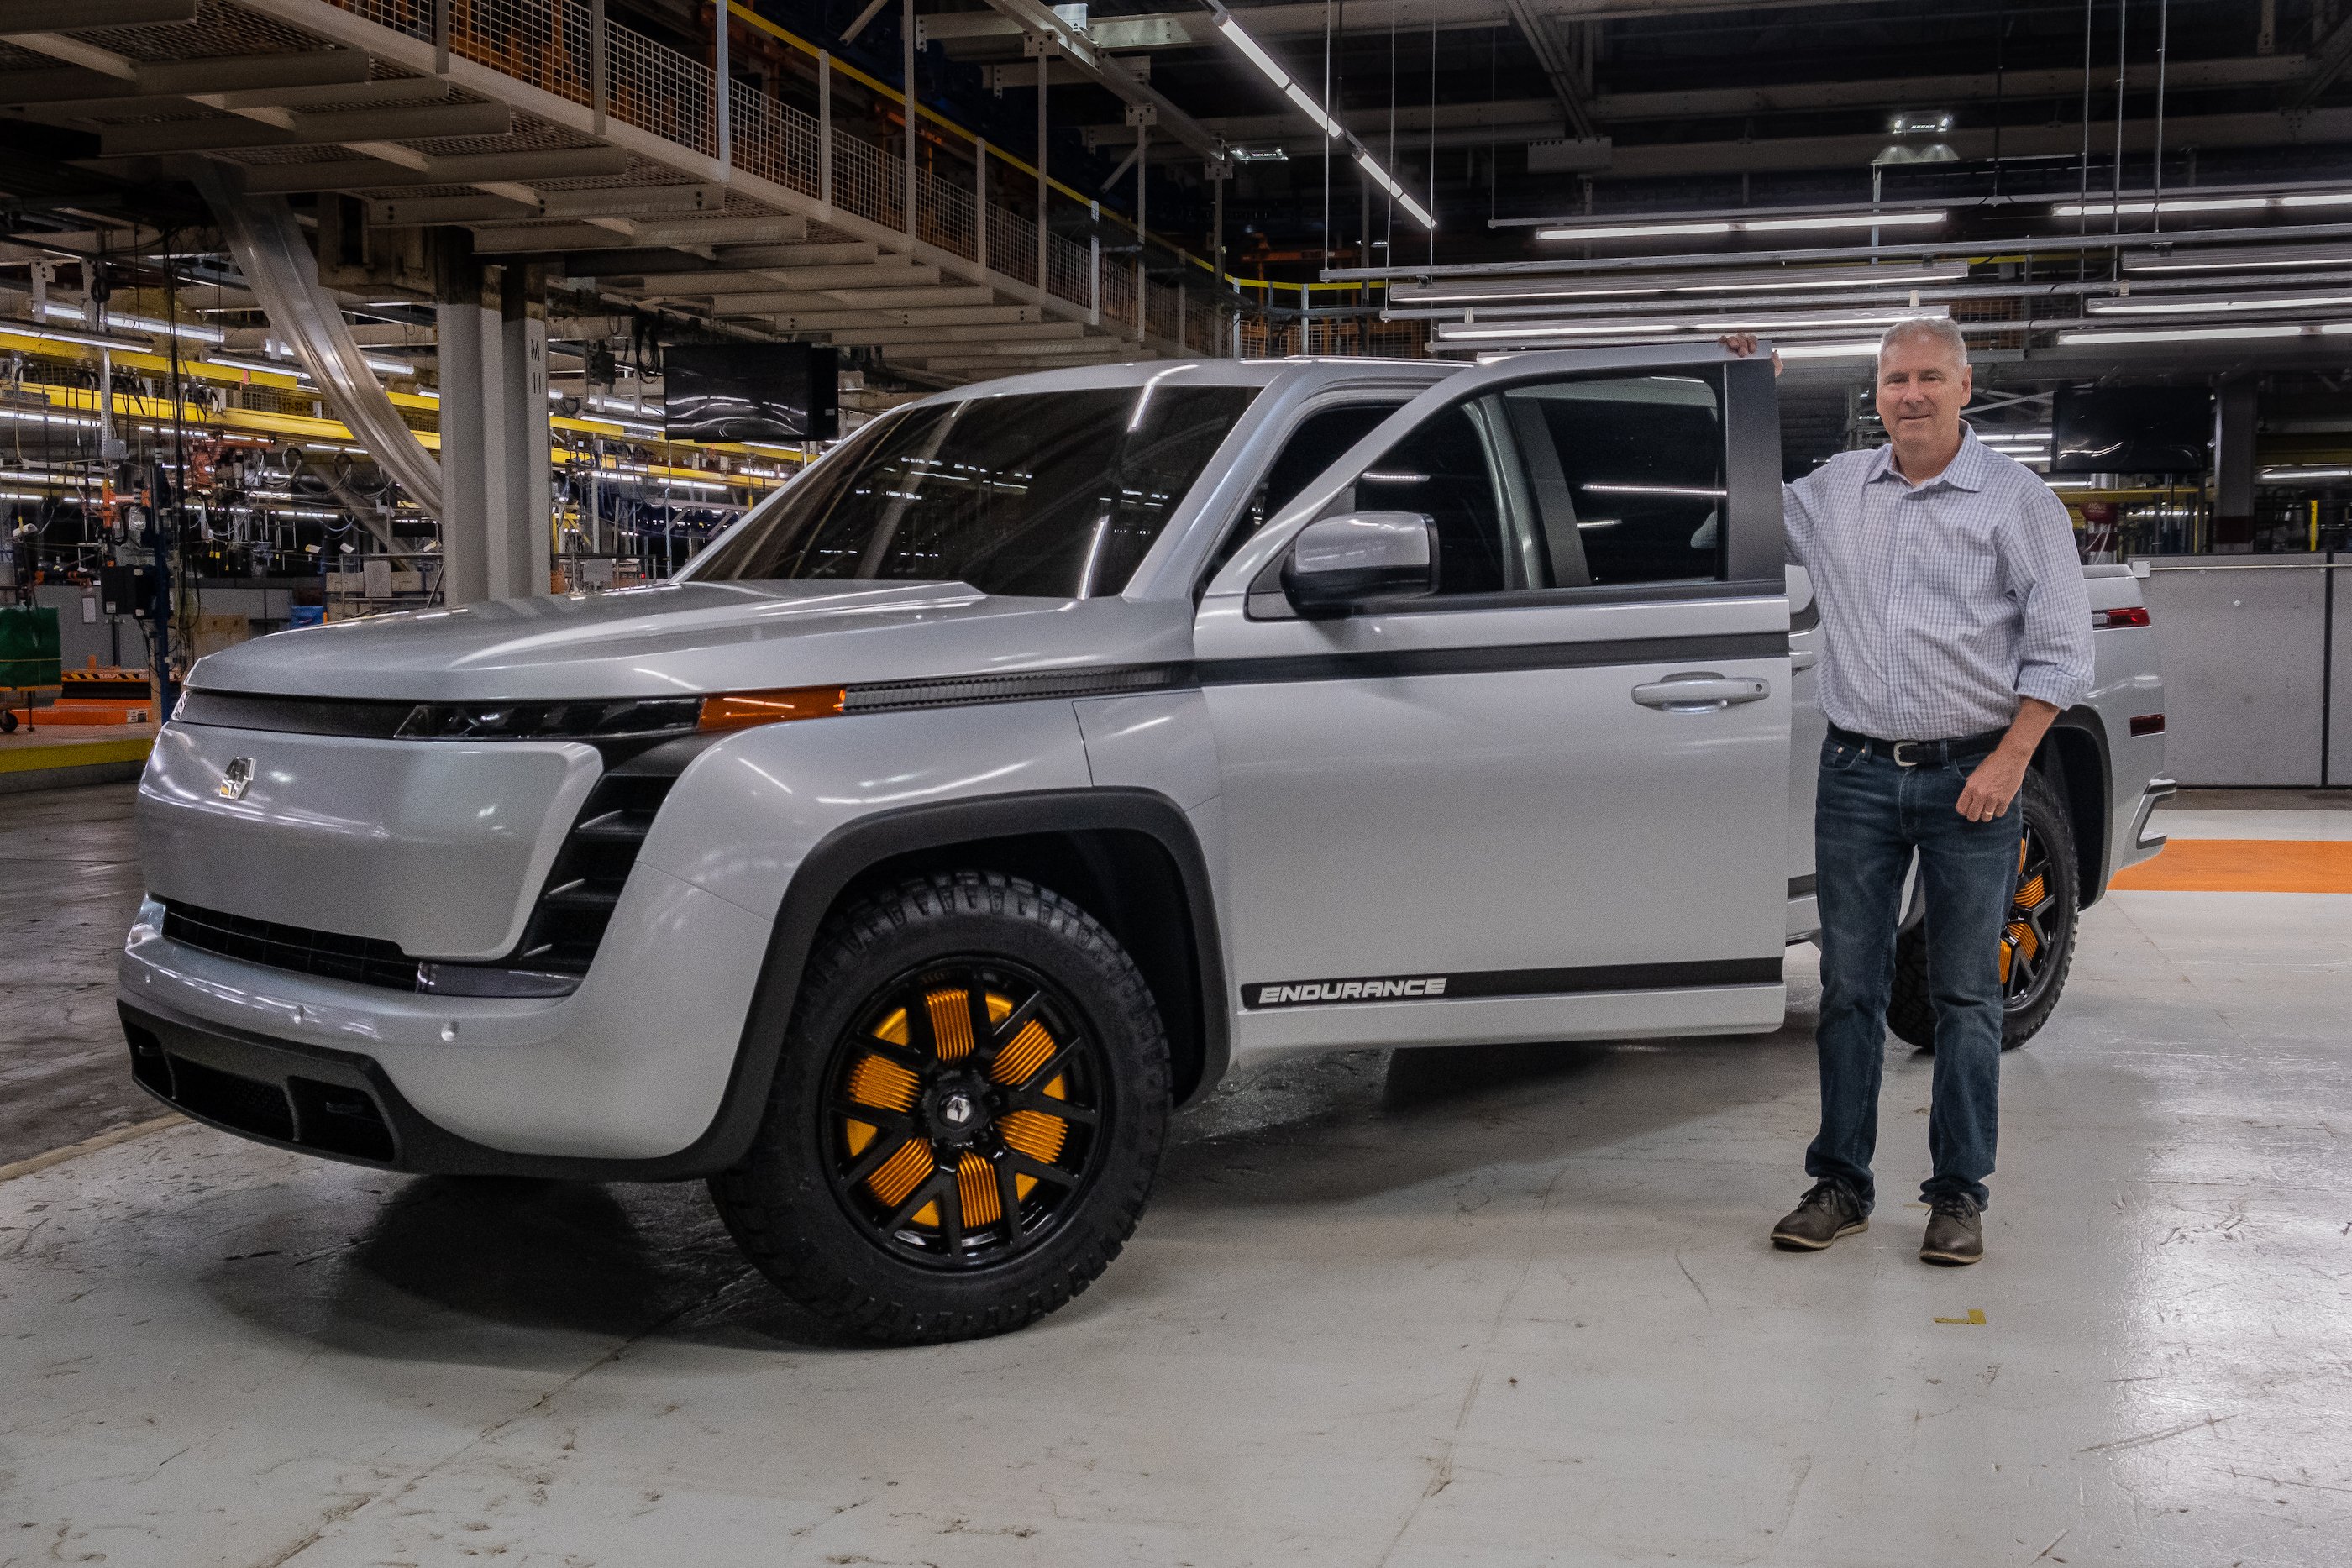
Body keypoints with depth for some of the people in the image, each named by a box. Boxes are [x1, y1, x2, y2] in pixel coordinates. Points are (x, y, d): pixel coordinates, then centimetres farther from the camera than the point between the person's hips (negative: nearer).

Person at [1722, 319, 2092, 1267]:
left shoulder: (2017, 501, 0)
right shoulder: (1835, 489, 10)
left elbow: (2060, 649, -2)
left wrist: (2008, 760, -12)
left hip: (1970, 778, -3)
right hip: (1857, 773, 3)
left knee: (1965, 995, 3)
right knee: (1849, 989, 5)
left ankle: (1959, 1195, 12)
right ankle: (1840, 1185, 14)